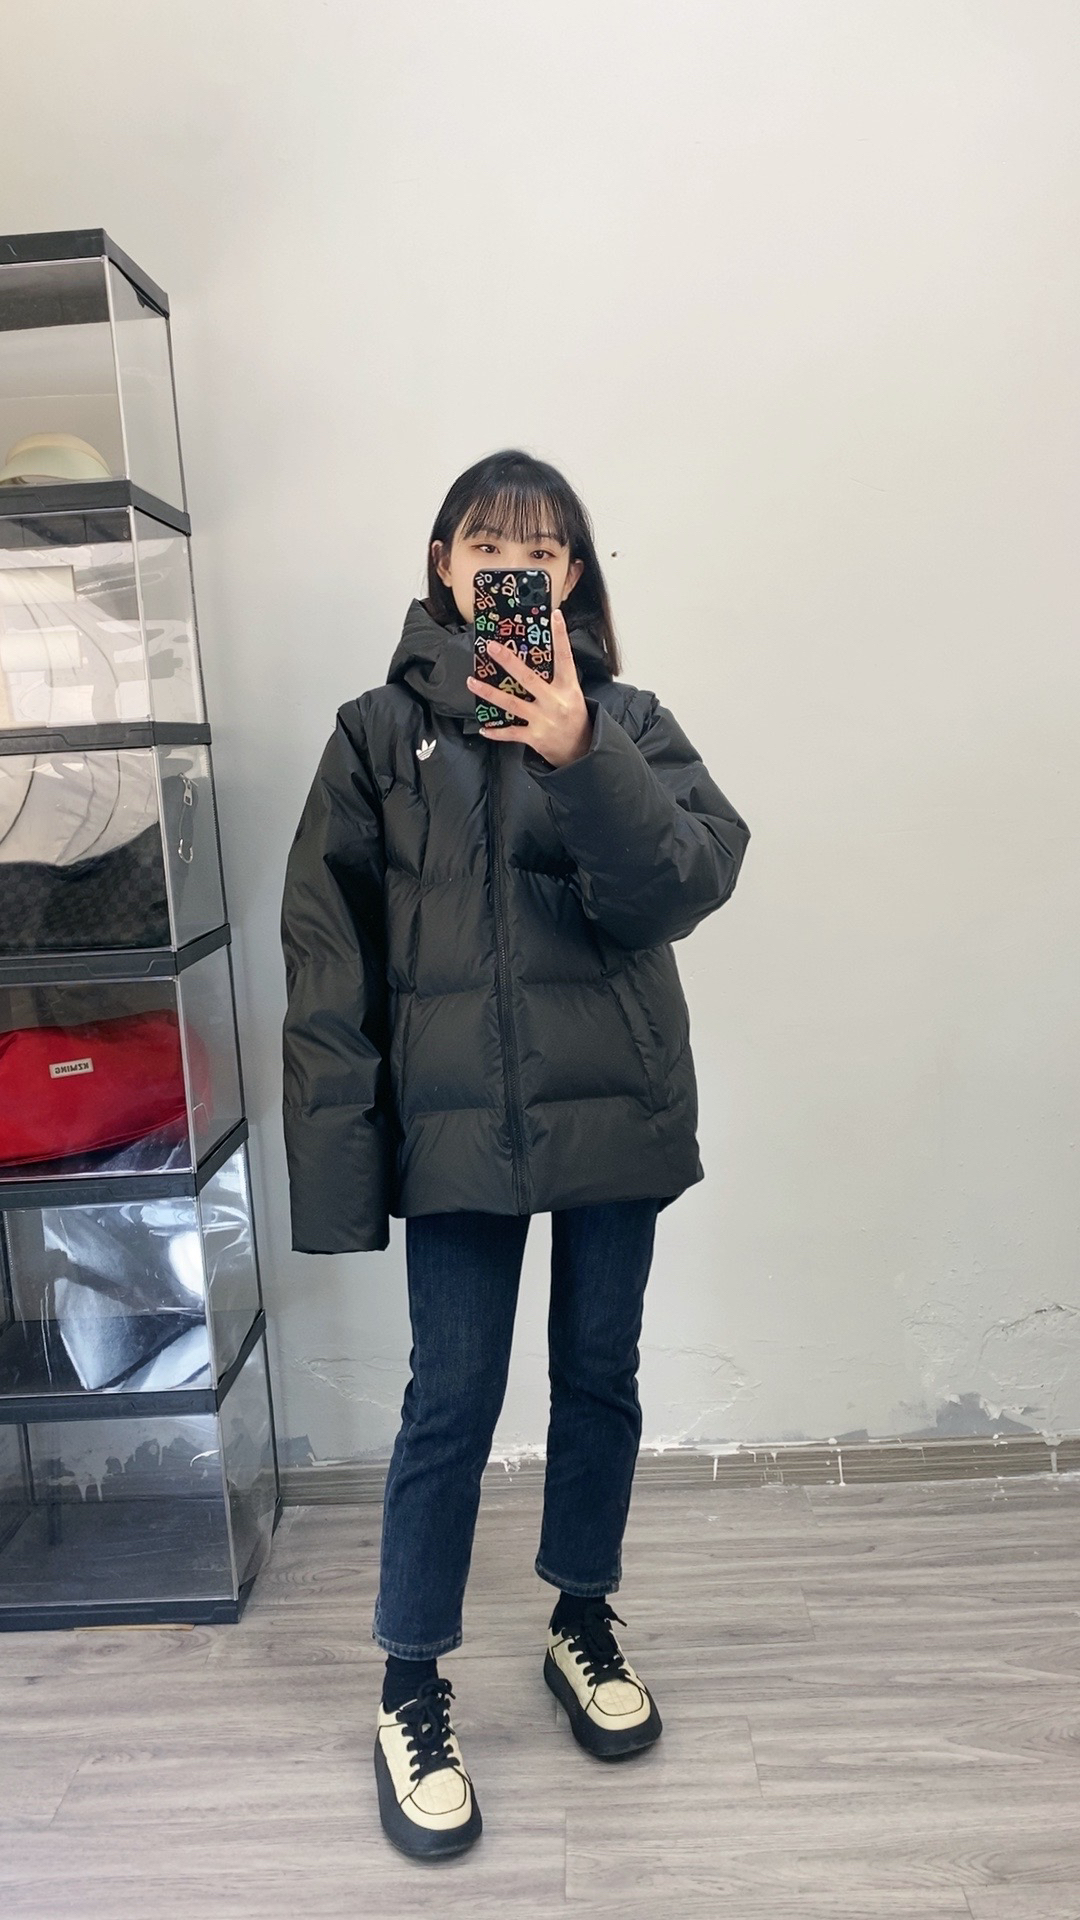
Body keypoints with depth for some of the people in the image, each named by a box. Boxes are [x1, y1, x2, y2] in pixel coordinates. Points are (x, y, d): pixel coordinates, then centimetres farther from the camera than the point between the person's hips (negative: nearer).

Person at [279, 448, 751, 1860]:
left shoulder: (625, 723, 4)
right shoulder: (381, 733, 1)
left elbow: (688, 886, -11)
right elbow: (328, 954, -3)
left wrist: (581, 760, -27)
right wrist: (341, 1153, -10)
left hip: (612, 1108, 2)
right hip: (456, 1118, -2)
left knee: (600, 1376, 15)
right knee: (452, 1400, 4)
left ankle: (584, 1625, 38)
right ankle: (412, 1694, 24)